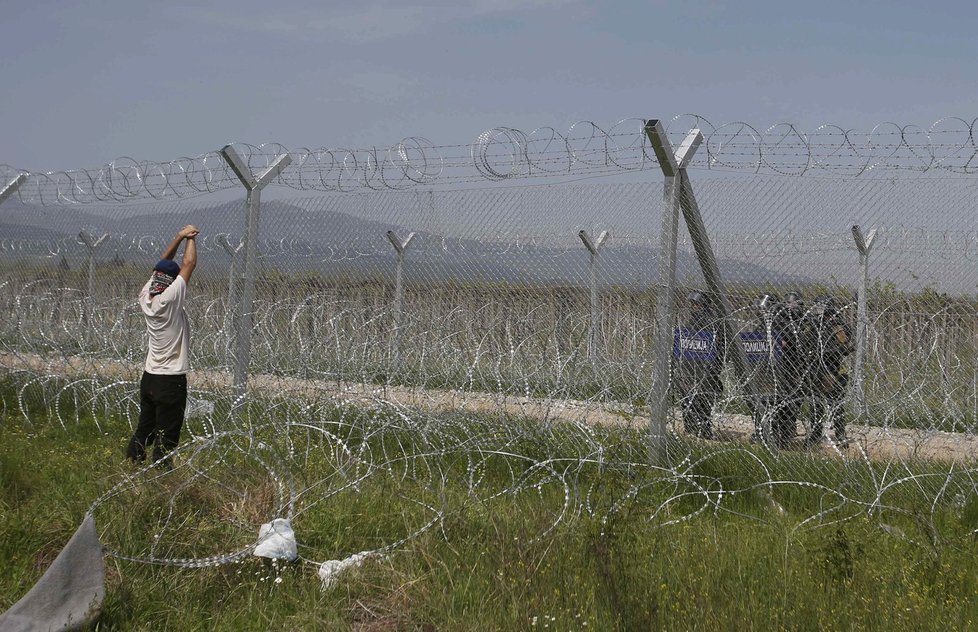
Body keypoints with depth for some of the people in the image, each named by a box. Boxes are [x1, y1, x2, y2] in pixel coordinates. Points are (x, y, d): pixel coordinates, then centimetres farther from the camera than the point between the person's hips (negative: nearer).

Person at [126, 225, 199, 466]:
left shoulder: (145, 297, 2)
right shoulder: (169, 298, -17)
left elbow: (162, 265, 13)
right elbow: (189, 264, -9)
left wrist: (180, 237, 11)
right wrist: (190, 238, 6)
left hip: (149, 376, 8)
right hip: (171, 380, -8)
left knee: (144, 428, 17)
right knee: (166, 436, -3)